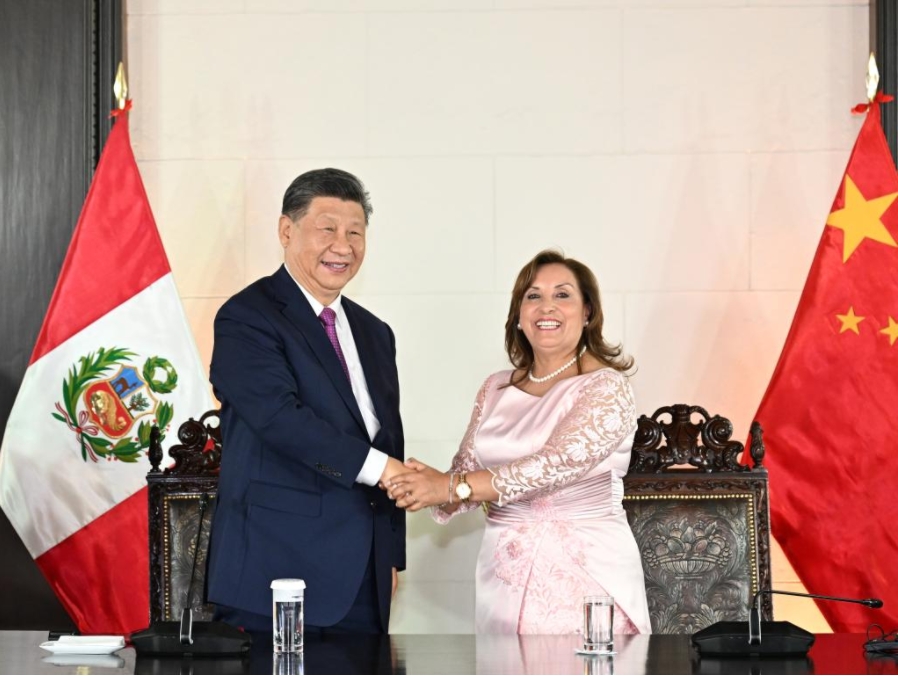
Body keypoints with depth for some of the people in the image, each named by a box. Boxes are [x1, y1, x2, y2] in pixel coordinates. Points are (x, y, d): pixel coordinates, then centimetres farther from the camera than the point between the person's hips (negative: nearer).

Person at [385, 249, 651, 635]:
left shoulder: (606, 388, -8)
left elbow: (555, 465, -21)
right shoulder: (496, 390, 10)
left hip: (586, 574, -4)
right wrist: (430, 488, -16)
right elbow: (467, 473, 7)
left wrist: (452, 487, -26)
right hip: (505, 575, 5)